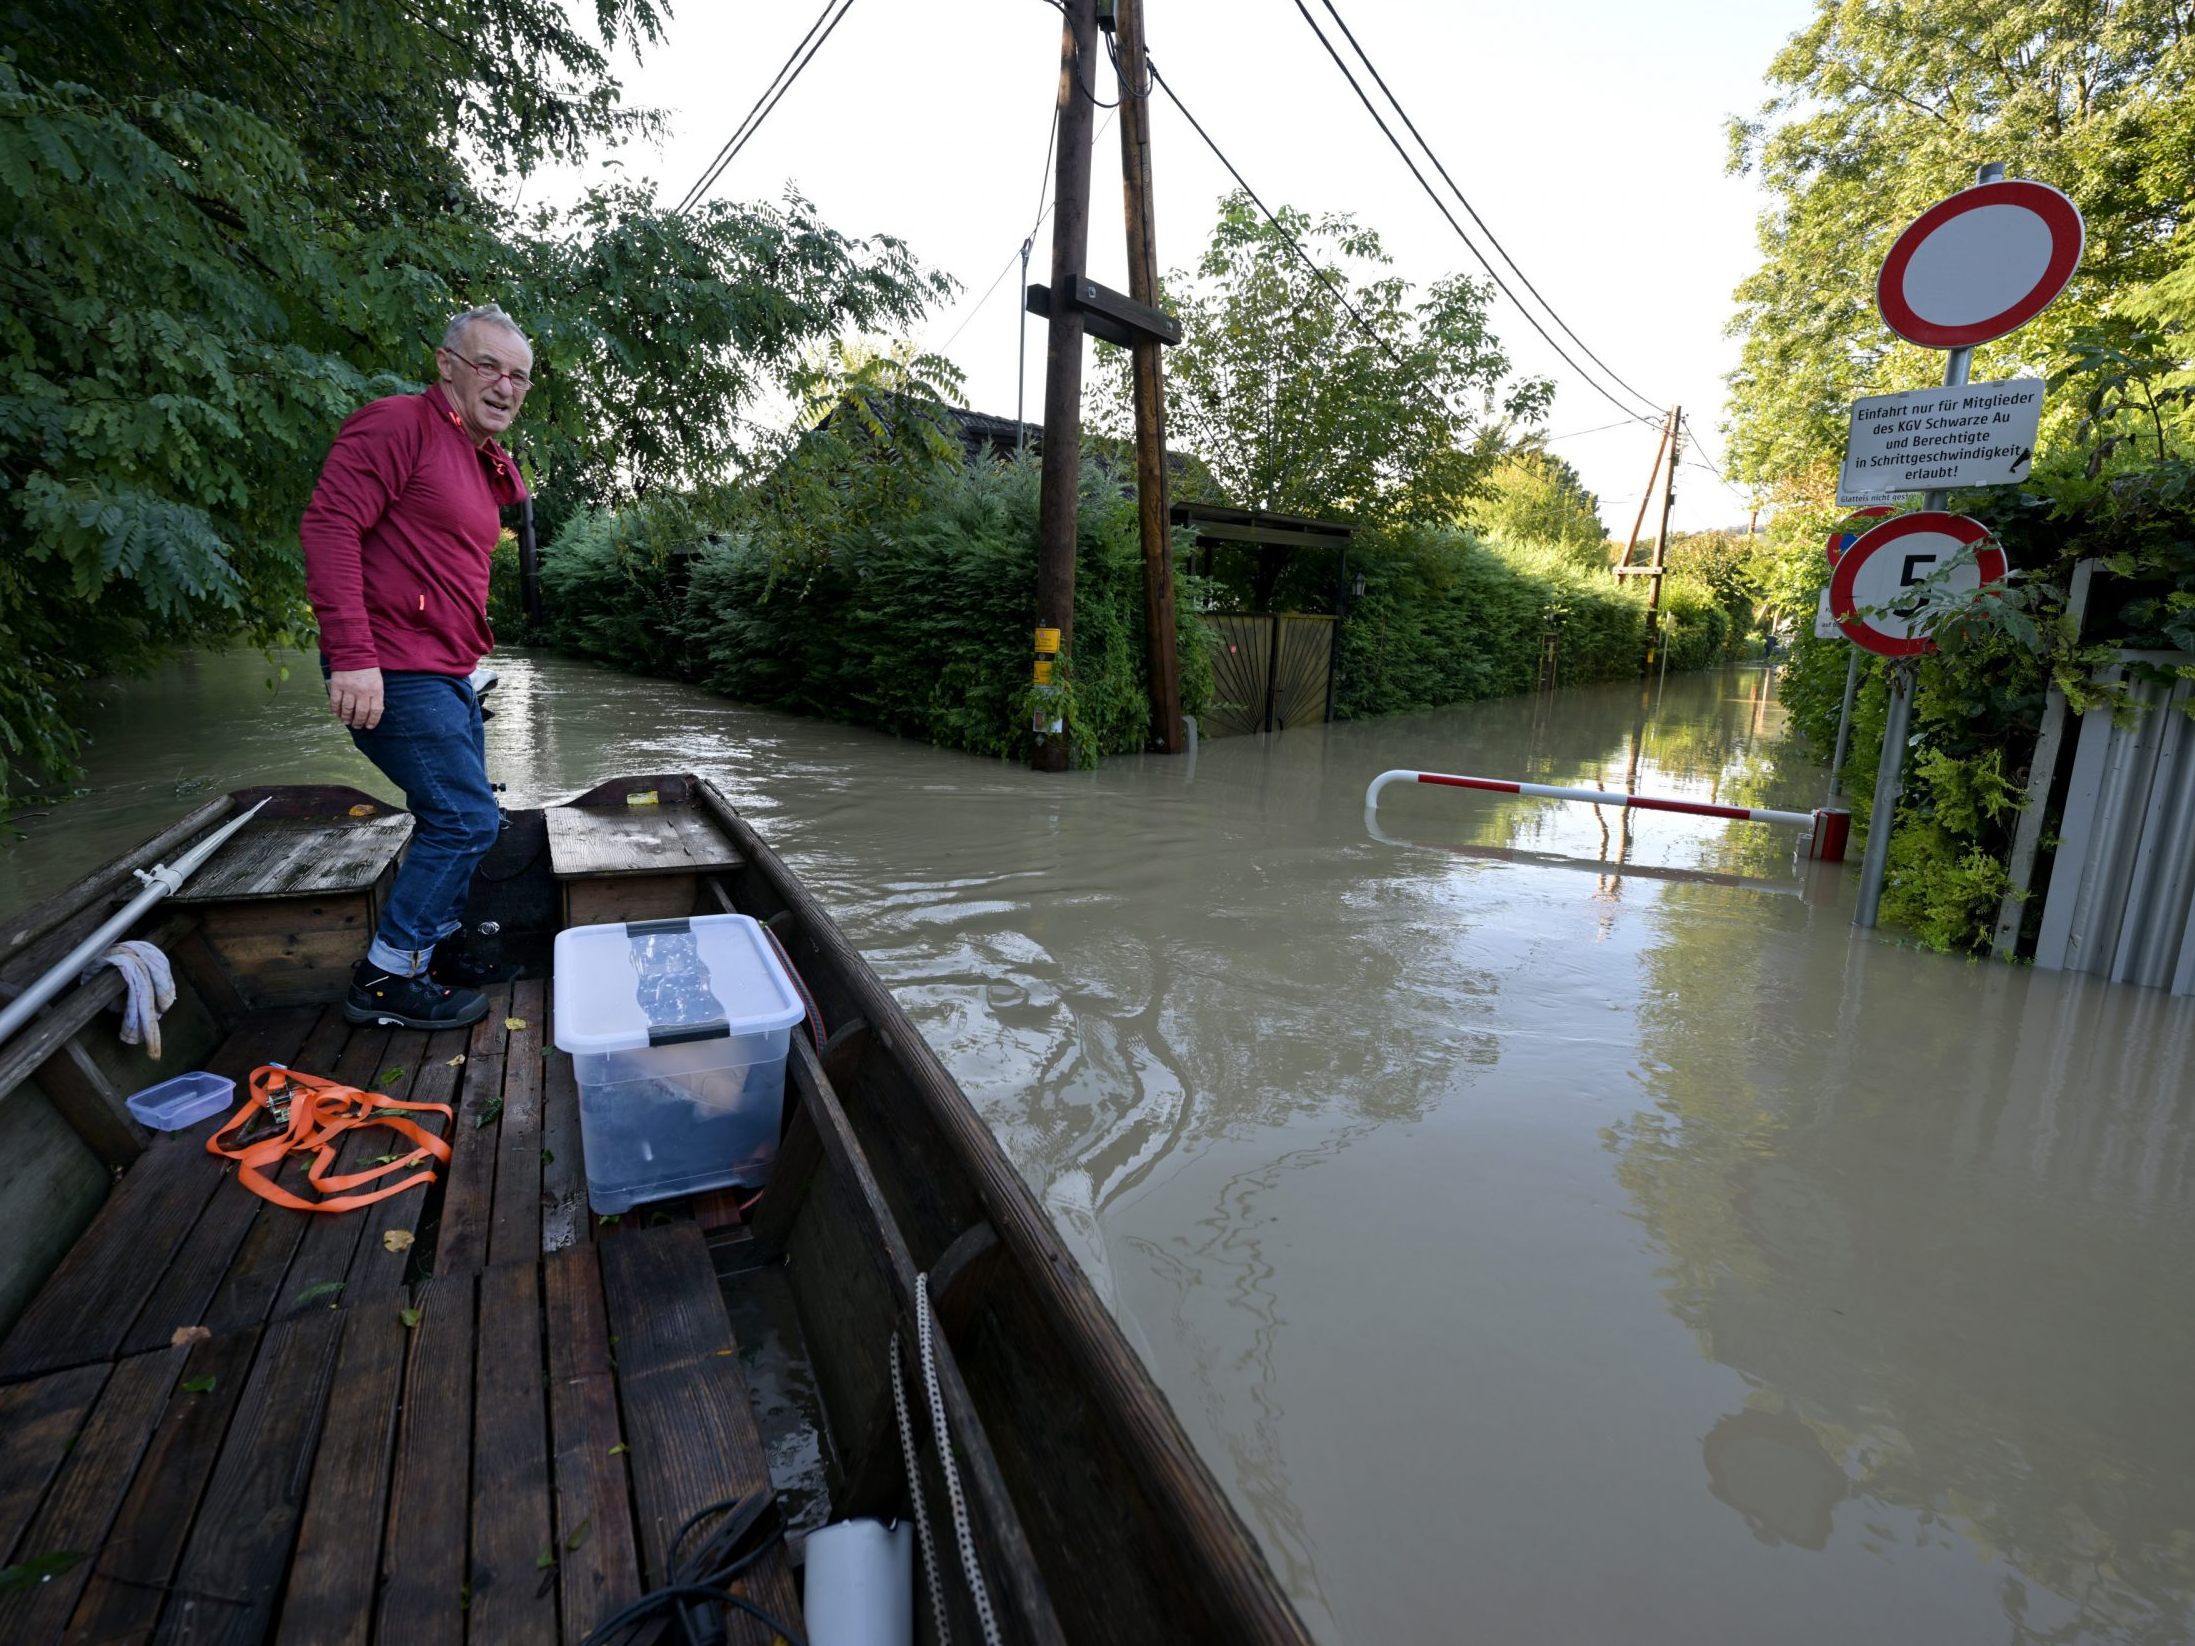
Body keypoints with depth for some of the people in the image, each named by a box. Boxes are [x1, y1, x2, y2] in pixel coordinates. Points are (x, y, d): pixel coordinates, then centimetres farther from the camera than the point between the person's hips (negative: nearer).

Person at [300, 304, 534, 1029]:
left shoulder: (486, 463, 18)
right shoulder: (400, 424, -10)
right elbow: (329, 525, -19)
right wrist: (352, 655, -26)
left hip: (447, 673, 10)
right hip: (391, 671, -10)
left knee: (457, 820, 16)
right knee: (466, 819, -9)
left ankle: (433, 950, 32)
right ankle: (387, 977, 5)